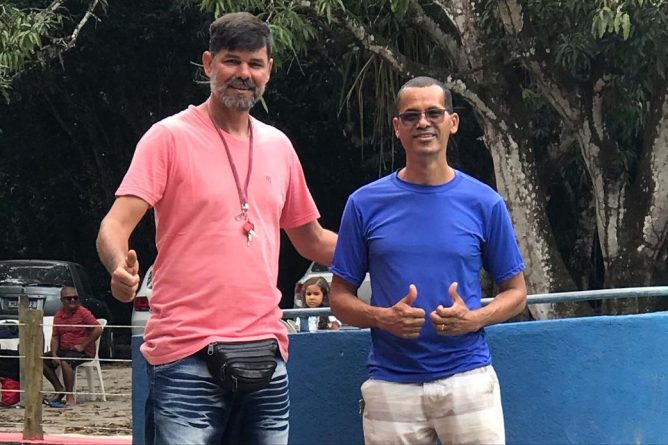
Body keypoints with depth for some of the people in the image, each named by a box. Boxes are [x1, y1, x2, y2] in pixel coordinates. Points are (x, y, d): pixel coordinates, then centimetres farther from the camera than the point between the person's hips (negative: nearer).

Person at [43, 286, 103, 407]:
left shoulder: (83, 312, -9)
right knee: (43, 361, -8)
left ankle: (70, 397, -24)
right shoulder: (59, 315, 9)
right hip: (64, 349, 7)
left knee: (65, 362, -34)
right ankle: (59, 390, 5)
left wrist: (82, 346, -17)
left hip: (84, 351, -7)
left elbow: (98, 329, -18)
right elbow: (55, 337, 10)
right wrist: (54, 355, -6)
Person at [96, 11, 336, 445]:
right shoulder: (170, 137, -2)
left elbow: (312, 240, 25)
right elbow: (116, 224, -10)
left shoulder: (279, 146, 14)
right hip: (188, 359, -5)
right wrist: (120, 266, -32)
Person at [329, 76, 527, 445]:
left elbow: (515, 291, 11)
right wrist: (383, 318, -12)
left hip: (468, 378, 0)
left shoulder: (484, 203, 4)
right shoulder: (365, 204, 5)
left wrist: (474, 318, -10)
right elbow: (339, 297, 8)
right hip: (390, 384, 1)